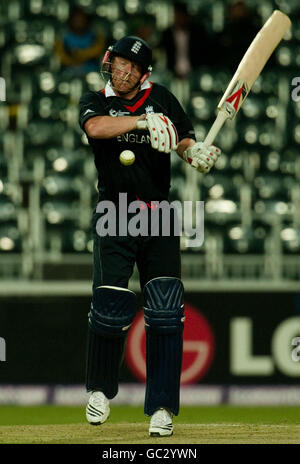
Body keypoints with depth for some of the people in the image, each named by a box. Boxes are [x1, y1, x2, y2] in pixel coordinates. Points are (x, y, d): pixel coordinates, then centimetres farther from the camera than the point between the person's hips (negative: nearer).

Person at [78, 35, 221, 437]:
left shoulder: (161, 99, 8)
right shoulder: (96, 102, 3)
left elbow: (185, 142, 1)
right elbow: (95, 127, -20)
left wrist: (197, 153, -22)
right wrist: (144, 121, -32)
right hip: (114, 220, -1)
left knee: (166, 313, -7)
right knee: (111, 308, -7)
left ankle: (162, 407, -3)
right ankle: (101, 389, 18)